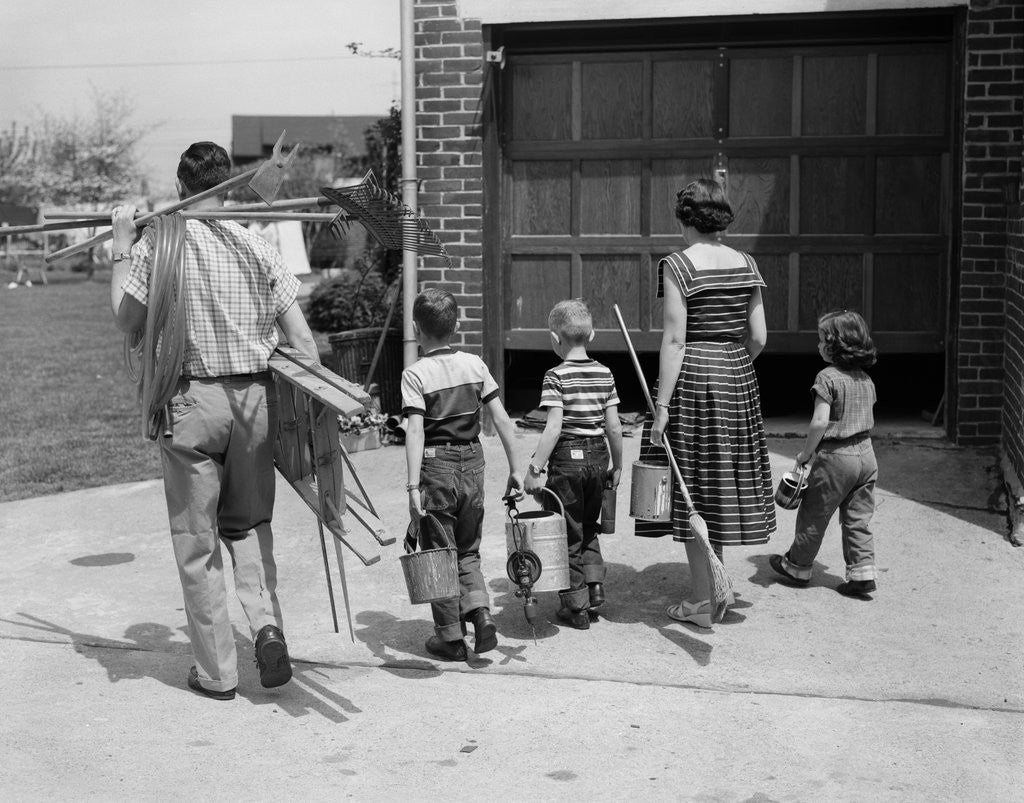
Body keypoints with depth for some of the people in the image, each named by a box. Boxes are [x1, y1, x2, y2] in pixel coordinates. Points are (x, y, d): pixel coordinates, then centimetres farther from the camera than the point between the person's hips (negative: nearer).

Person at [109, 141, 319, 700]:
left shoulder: (158, 242, -5)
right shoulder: (258, 249, 4)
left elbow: (127, 322, 1)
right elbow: (301, 338, 1)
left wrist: (122, 247, 8)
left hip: (193, 399, -3)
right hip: (255, 397, 3)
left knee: (196, 540, 8)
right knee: (249, 523, 20)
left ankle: (216, 671, 13)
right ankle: (266, 623, -1)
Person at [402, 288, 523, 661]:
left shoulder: (415, 374, -9)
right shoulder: (475, 364, 4)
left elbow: (415, 431, -18)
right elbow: (502, 419, 2)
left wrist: (413, 486, -20)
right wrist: (515, 468, 7)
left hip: (436, 466, -4)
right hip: (472, 464, 4)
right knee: (468, 551, 19)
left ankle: (451, 637, 14)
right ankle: (480, 612, -1)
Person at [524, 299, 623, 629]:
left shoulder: (556, 376, -12)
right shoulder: (605, 374, 3)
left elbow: (554, 428, -19)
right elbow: (614, 427, 3)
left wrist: (535, 469, -16)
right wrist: (617, 465, 13)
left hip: (566, 458, -5)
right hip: (597, 457, 5)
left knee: (568, 535, 6)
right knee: (588, 528, 24)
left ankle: (576, 607, 11)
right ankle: (595, 585, 12)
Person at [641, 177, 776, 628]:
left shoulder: (677, 265, -12)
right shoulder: (745, 264, 5)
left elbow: (675, 340, -16)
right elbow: (759, 338, 5)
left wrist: (662, 405, -14)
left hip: (691, 377, -5)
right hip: (737, 378, 6)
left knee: (693, 486, 3)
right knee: (724, 481, 16)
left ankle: (701, 603, 9)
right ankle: (718, 584, 26)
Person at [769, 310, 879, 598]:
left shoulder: (828, 377, -15)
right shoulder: (866, 379, 8)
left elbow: (820, 422, -22)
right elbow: (868, 420, 14)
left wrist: (805, 453, -11)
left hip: (835, 456, -7)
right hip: (866, 453, 7)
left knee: (813, 515, 9)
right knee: (858, 519, 11)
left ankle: (797, 566, 22)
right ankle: (862, 572, 7)